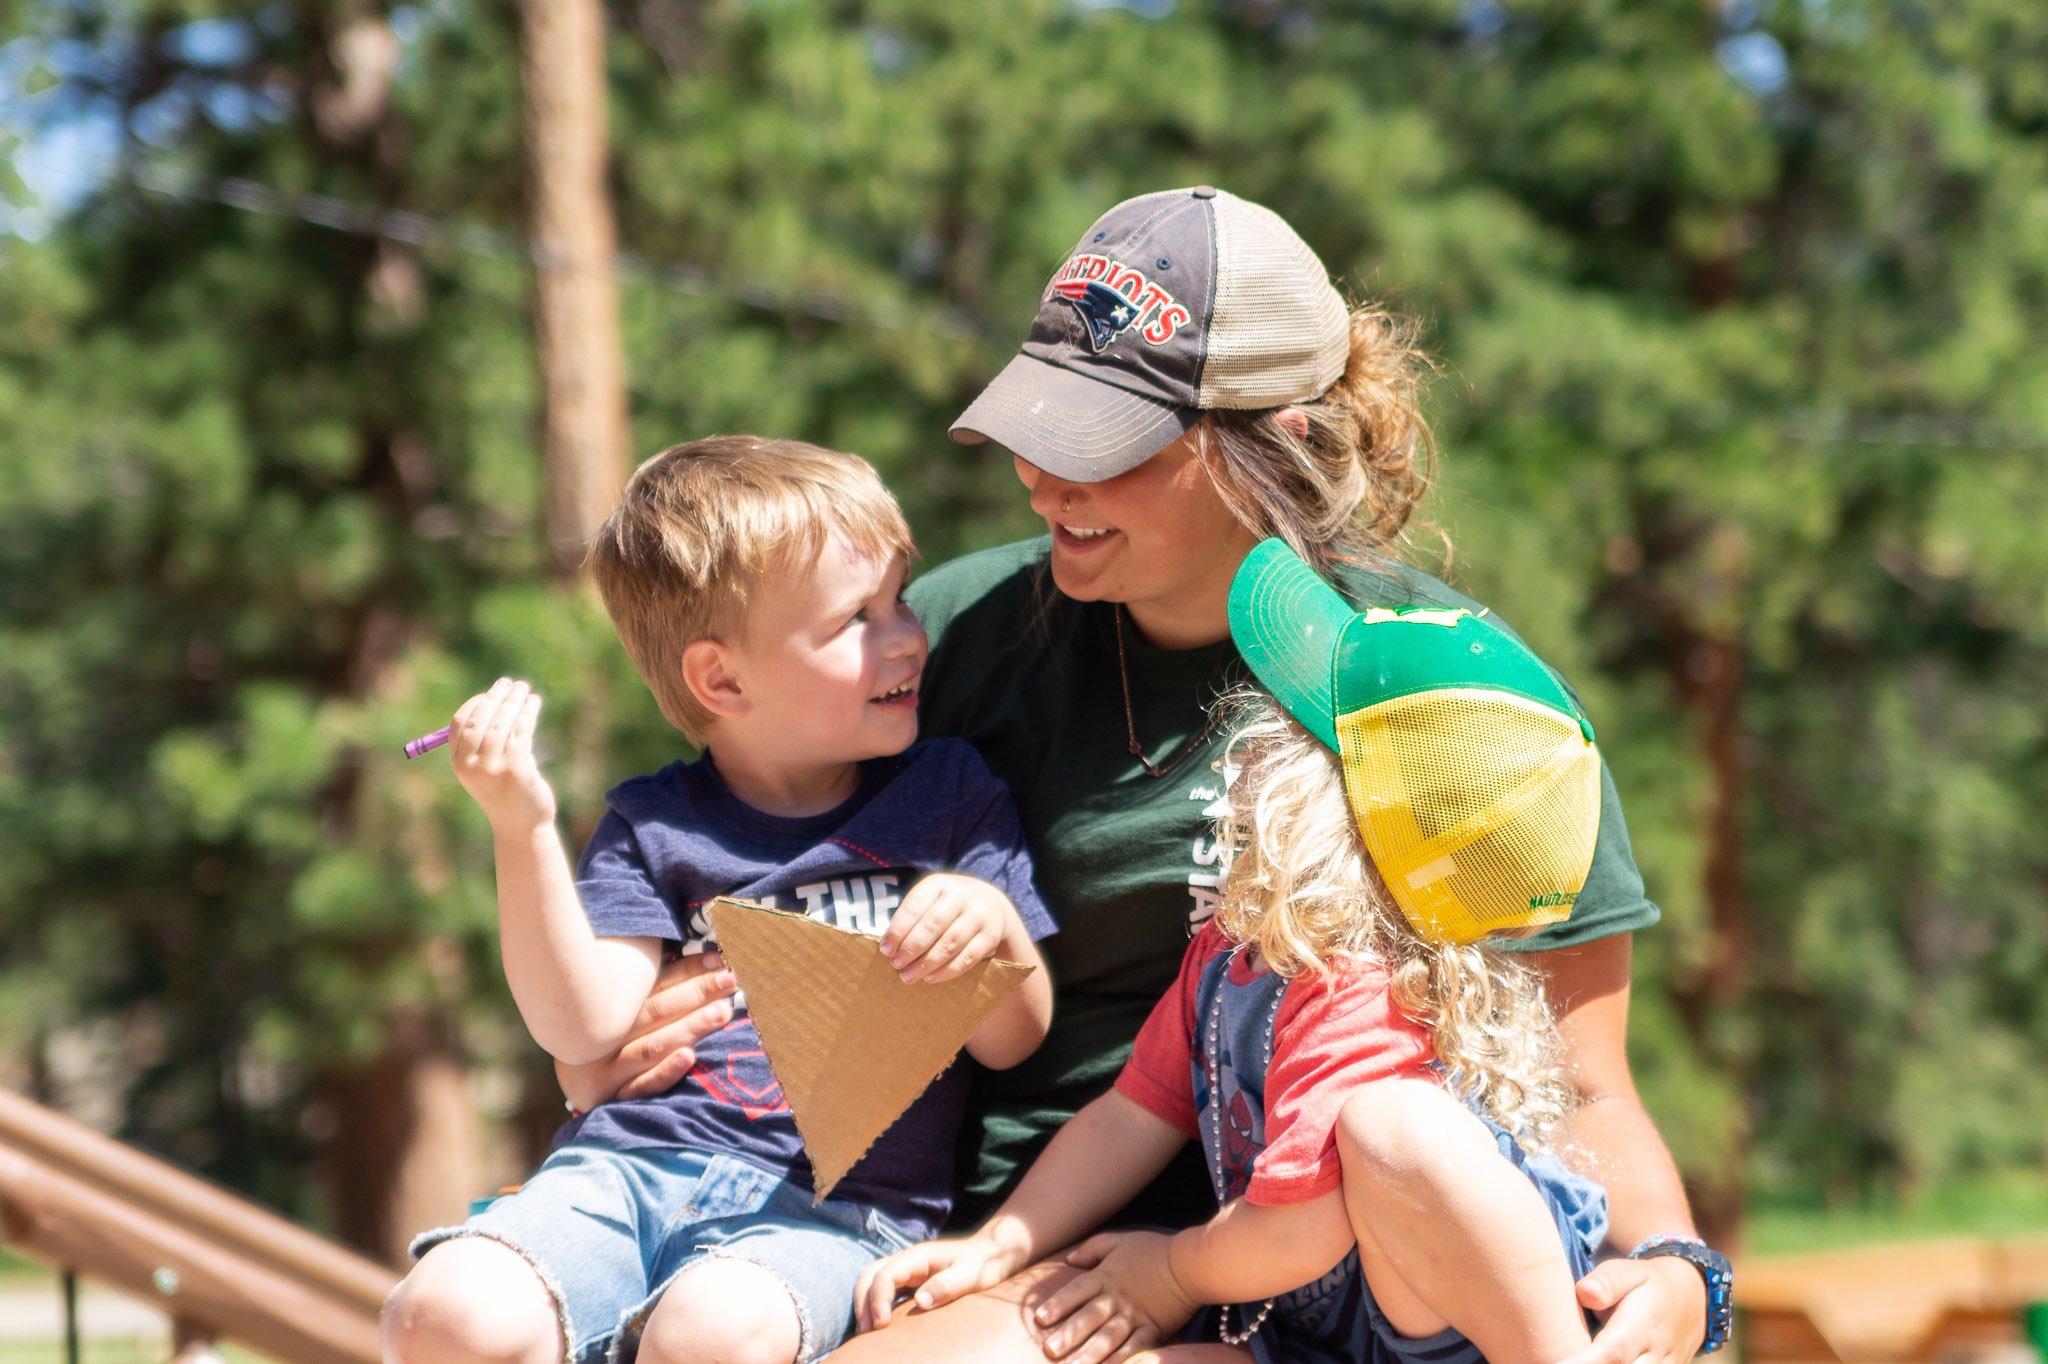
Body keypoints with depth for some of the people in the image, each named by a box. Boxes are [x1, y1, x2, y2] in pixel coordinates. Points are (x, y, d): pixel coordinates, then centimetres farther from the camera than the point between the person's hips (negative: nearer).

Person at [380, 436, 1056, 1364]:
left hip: (836, 1206, -1)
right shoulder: (654, 825, 13)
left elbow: (1011, 1044, 11)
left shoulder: (950, 796, 13)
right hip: (634, 1163, 1)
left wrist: (997, 928, -12)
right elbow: (583, 1026, -1)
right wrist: (522, 831, -10)